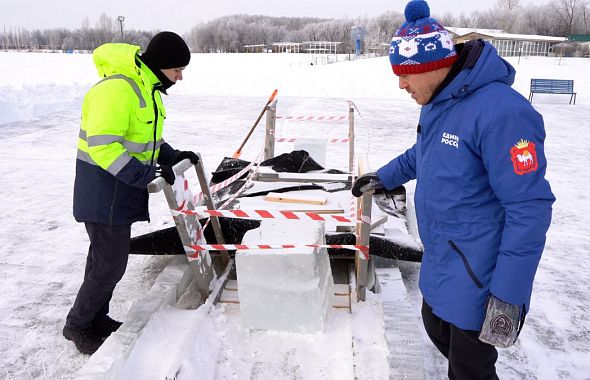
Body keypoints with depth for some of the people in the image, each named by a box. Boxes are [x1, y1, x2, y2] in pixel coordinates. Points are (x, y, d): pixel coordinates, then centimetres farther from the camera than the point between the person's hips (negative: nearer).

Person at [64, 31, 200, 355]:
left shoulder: (147, 88, 10)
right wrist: (147, 174, -31)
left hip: (122, 190, 10)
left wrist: (172, 156, 7)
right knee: (111, 264, -1)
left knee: (106, 257, 19)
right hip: (105, 192, -10)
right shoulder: (116, 89, -23)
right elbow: (102, 145, -29)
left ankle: (96, 318, 35)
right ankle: (77, 324, 21)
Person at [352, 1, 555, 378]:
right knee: (437, 328, 27)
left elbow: (529, 209, -27)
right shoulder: (436, 102, 3)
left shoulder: (502, 112, -27)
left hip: (477, 273, -9)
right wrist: (385, 177, 27)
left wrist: (509, 294, -25)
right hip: (441, 260, 9)